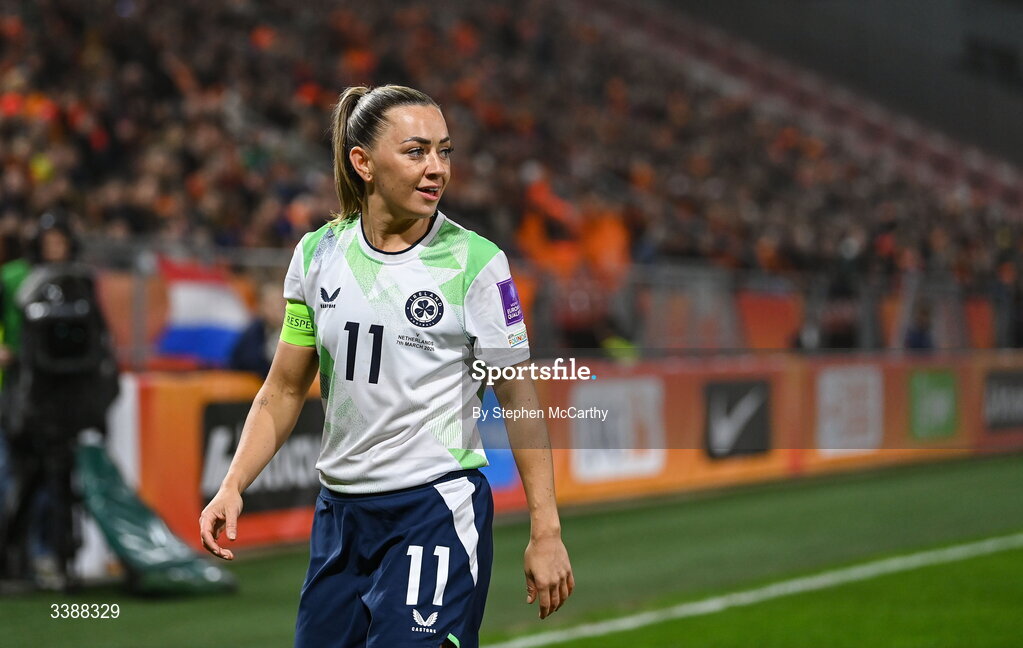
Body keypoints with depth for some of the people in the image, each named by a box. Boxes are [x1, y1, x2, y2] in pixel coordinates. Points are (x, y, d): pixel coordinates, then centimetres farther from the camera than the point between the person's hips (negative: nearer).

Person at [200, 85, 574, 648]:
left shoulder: (475, 261, -8)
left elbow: (518, 398, -5)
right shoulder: (317, 253, 3)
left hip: (437, 510, -4)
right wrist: (233, 485, -2)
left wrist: (546, 531, -8)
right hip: (338, 512, 4)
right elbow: (285, 389, 10)